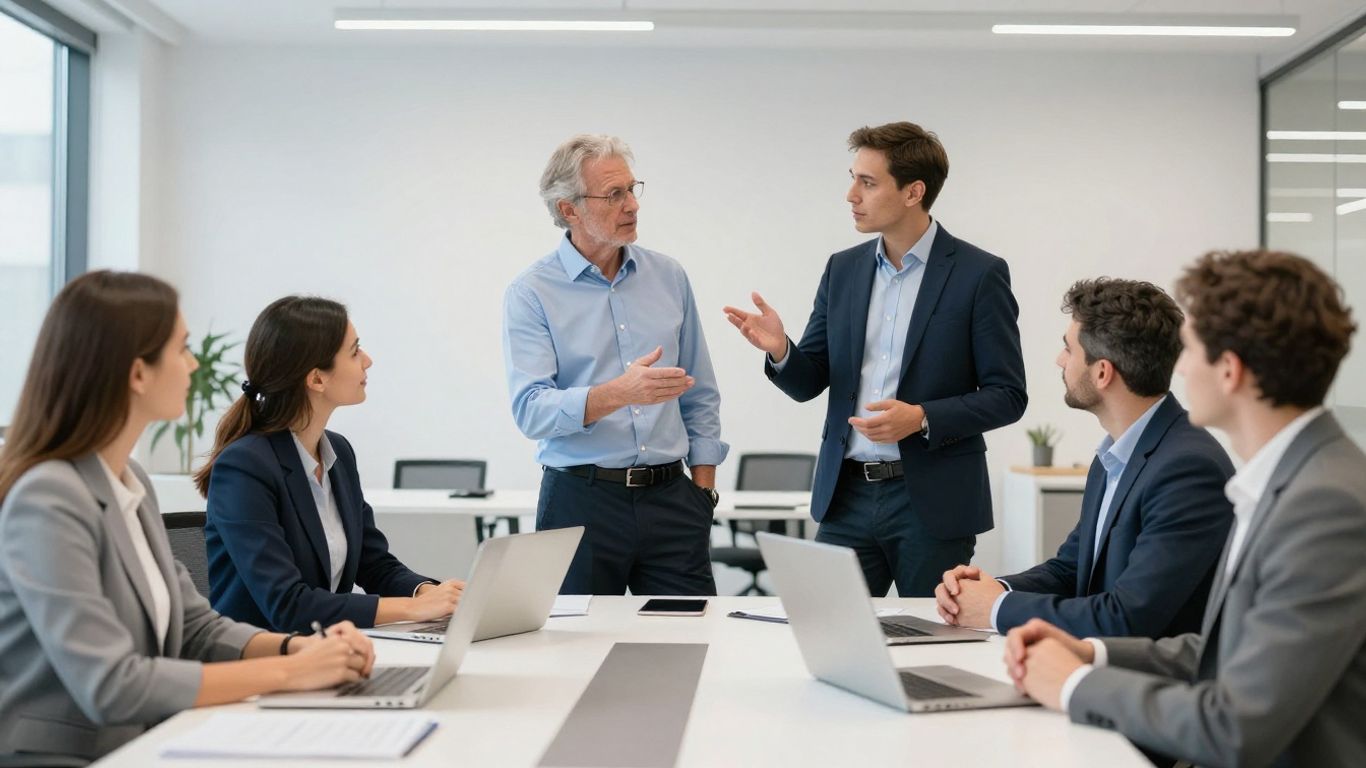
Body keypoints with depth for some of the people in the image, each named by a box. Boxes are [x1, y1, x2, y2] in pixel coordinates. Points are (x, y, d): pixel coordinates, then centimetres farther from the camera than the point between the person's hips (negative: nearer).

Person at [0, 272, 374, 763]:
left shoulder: (132, 481, 7)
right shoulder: (48, 501, -19)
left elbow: (195, 629, 10)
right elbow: (111, 688, -25)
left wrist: (297, 647, -7)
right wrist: (287, 672, -21)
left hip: (132, 749, 7)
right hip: (55, 754, -7)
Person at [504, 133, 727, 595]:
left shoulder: (668, 277, 8)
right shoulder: (531, 293, -5)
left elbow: (700, 397, 13)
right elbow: (531, 410, -16)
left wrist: (703, 489, 7)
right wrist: (620, 392, -30)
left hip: (670, 498, 3)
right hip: (581, 502, -3)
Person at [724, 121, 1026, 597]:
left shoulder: (979, 274, -6)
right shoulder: (843, 269, 8)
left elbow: (1007, 396, -6)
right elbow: (809, 383, 9)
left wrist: (921, 418, -20)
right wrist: (779, 349, -13)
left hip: (932, 503, -4)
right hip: (846, 496, 4)